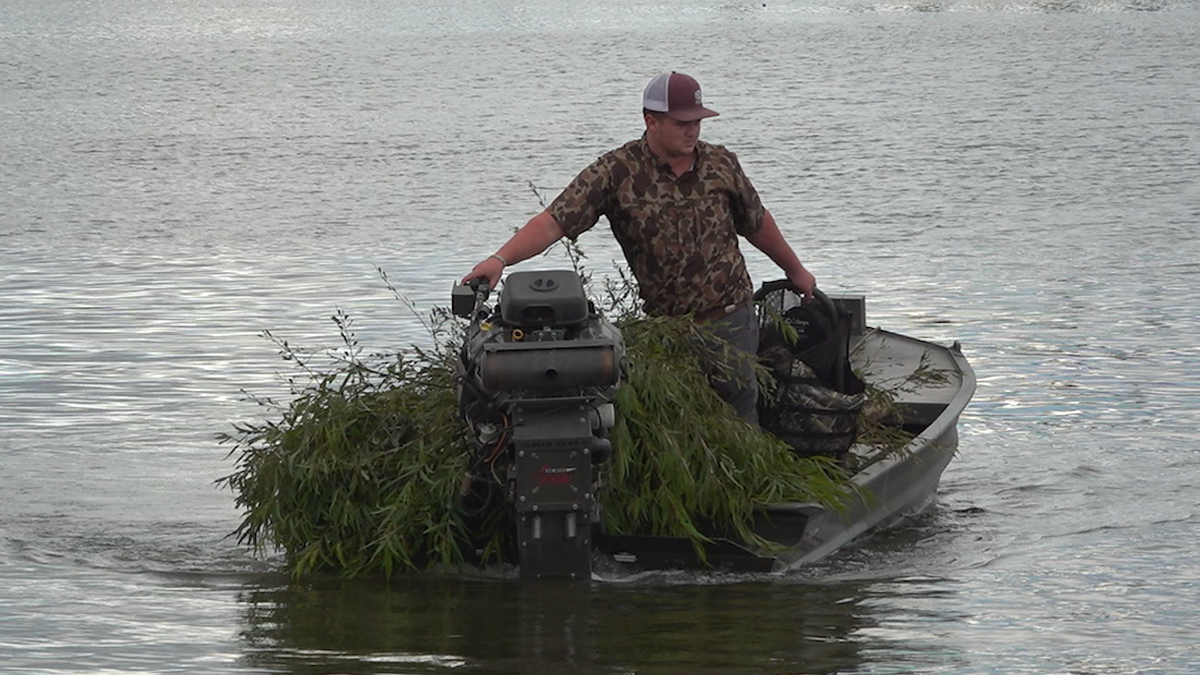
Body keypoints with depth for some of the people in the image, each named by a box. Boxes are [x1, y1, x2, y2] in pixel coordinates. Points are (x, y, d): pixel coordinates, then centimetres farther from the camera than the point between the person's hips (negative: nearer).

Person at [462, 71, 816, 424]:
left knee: (739, 407, 5)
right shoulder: (616, 172, -9)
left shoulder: (721, 163, 3)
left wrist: (795, 270, 32)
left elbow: (757, 222, 20)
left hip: (732, 318, 2)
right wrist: (500, 259, -30)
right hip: (666, 327, -2)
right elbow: (554, 222, -16)